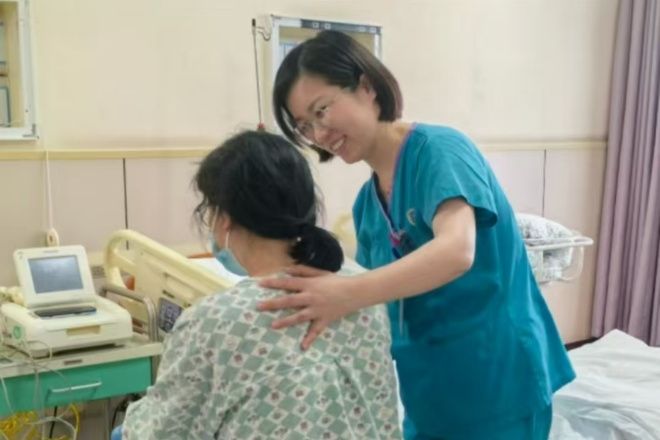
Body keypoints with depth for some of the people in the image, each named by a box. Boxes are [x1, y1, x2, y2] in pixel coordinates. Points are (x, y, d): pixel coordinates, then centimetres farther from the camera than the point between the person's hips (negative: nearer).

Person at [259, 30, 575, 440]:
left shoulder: (439, 148, -16)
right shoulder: (367, 203, 5)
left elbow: (456, 251, -33)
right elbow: (384, 293, 7)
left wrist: (348, 294, -43)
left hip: (496, 383, -6)